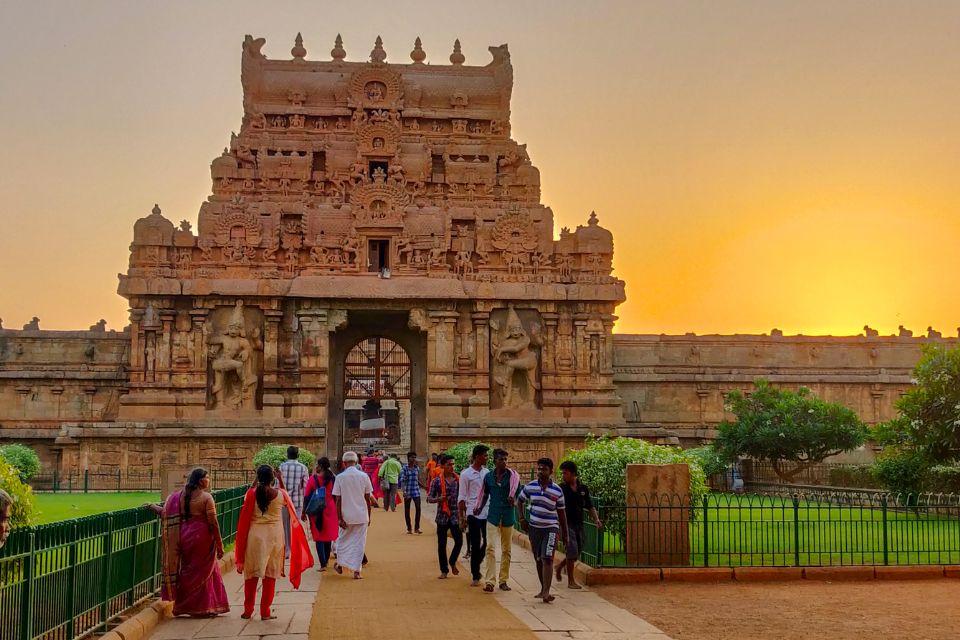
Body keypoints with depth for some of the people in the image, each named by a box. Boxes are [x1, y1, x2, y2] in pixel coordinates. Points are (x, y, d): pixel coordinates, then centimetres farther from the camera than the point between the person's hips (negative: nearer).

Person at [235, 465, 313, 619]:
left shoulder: (252, 493, -9)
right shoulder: (280, 493, -8)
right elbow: (287, 503, 16)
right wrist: (281, 481, 15)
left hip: (255, 534, 0)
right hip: (274, 535, 0)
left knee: (251, 574, 11)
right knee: (271, 574, 8)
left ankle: (248, 611, 15)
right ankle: (265, 612, 9)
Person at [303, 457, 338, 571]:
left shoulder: (313, 479, -9)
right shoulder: (333, 478, -2)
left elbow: (306, 497, -6)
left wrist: (304, 512, 2)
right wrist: (336, 511, 15)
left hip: (316, 511, -3)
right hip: (330, 510, 3)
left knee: (319, 537, 3)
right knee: (328, 536, 17)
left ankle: (322, 564, -3)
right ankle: (326, 561, 28)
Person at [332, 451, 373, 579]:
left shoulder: (340, 477, -6)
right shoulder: (364, 476, -3)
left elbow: (338, 500, -7)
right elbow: (368, 498, 2)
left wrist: (339, 518, -4)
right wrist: (368, 516, 11)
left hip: (346, 515, 0)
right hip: (362, 516, 0)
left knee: (343, 540, 19)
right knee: (359, 542, 5)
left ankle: (340, 565, 31)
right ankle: (356, 571, 2)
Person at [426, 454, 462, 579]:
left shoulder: (458, 480, 4)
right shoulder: (437, 481, -2)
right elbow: (429, 498, -1)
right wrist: (439, 499, -21)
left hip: (455, 516, 1)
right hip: (442, 516, -1)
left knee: (459, 541, -5)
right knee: (442, 544, 4)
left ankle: (452, 562, 23)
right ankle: (444, 570, 16)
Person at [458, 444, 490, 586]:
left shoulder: (486, 472, 9)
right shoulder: (466, 474, -6)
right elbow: (462, 497, -4)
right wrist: (462, 516, -8)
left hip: (487, 513, 5)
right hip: (473, 514, -5)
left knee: (487, 543, 9)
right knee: (475, 545, 0)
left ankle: (476, 567, 30)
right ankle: (475, 576, 9)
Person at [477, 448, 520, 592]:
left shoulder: (512, 475, -2)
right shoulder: (488, 477, 5)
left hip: (508, 516, 0)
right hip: (493, 515, 0)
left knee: (506, 550, 9)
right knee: (490, 548, -12)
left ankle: (503, 581, 19)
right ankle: (490, 581, -14)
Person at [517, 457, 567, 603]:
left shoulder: (557, 490, -4)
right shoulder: (530, 487, 0)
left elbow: (561, 513, 4)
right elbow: (519, 501, 16)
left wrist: (564, 534, 6)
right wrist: (522, 519, 4)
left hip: (551, 528, -3)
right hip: (534, 527, 3)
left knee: (547, 559, -14)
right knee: (539, 561, 11)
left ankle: (546, 592, -18)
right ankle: (543, 589, 25)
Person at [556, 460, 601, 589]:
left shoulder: (583, 488, 6)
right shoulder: (561, 488, -5)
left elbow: (590, 506, 11)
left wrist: (596, 519, -3)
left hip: (579, 524, 5)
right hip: (567, 524, -5)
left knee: (576, 555, 11)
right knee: (572, 552, -10)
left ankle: (559, 567, 36)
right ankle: (571, 581, 1)